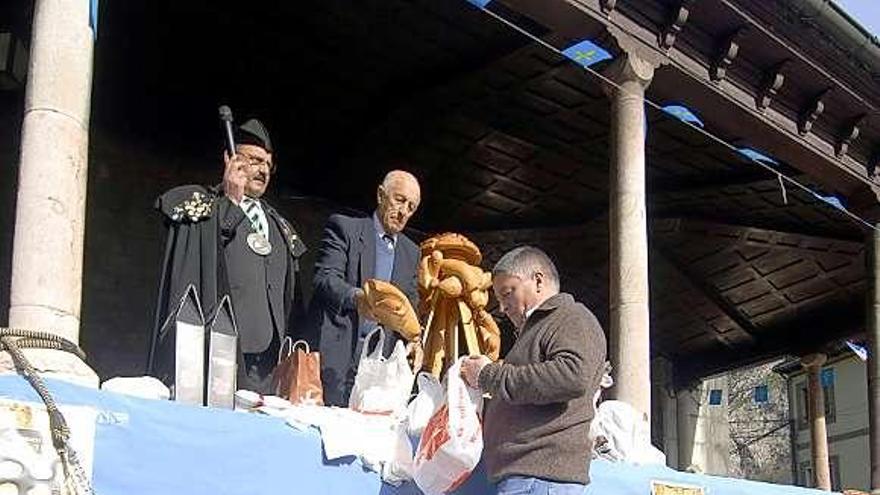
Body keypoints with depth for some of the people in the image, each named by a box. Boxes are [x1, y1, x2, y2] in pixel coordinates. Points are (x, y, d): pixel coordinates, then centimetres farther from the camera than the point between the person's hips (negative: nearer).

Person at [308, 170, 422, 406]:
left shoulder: (411, 252, 21)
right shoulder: (344, 227, 4)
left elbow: (411, 306, 18)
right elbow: (325, 278, -9)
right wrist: (355, 297, -29)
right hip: (339, 350, -4)